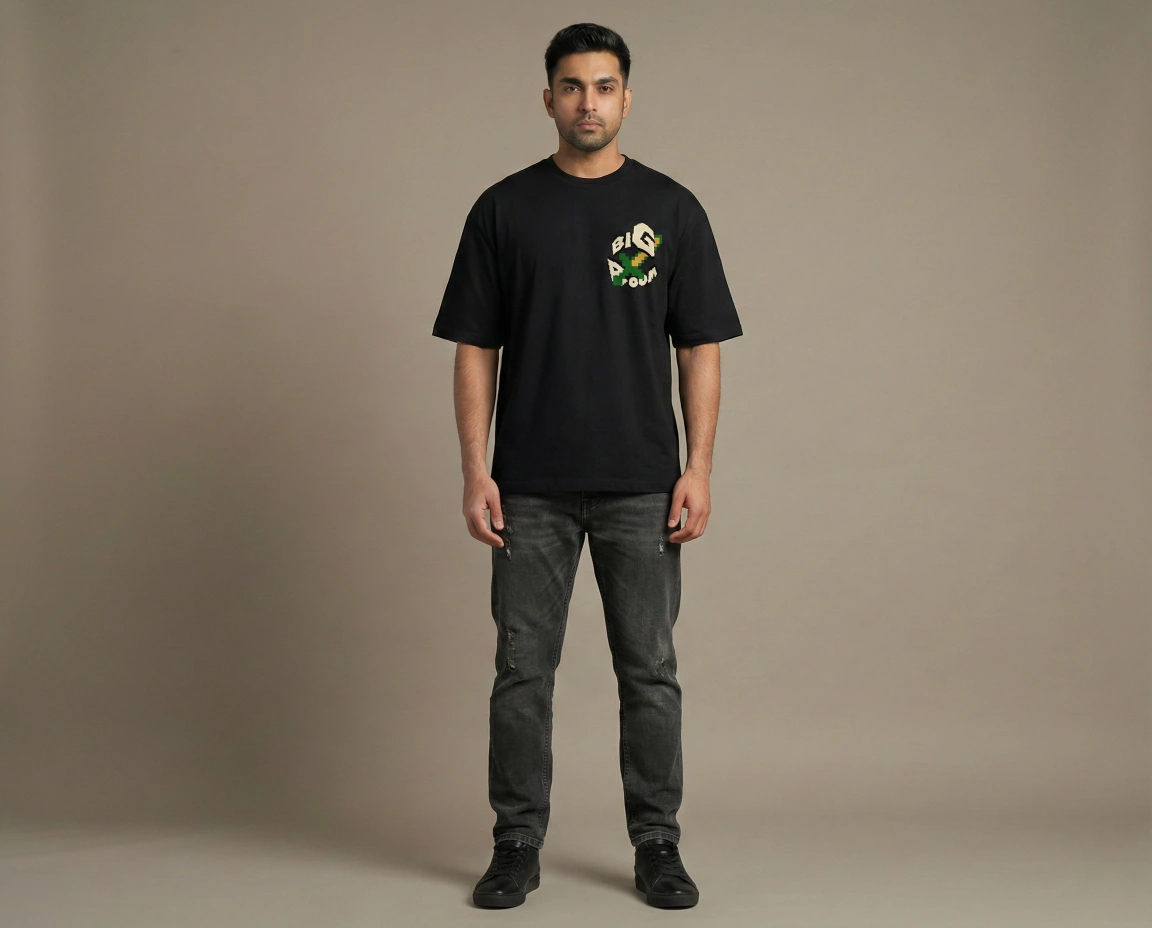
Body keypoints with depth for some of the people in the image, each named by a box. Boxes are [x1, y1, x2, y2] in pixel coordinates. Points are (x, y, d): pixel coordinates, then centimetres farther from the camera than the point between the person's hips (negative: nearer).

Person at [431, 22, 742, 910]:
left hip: (641, 486, 0)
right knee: (523, 670, 5)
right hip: (532, 487, 0)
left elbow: (700, 347, 2)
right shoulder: (504, 210, 3)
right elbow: (475, 348, 2)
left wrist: (698, 467, -7)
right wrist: (476, 470, -6)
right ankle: (518, 843, 16)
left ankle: (658, 844, 16)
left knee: (650, 670, 5)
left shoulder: (671, 208, 3)